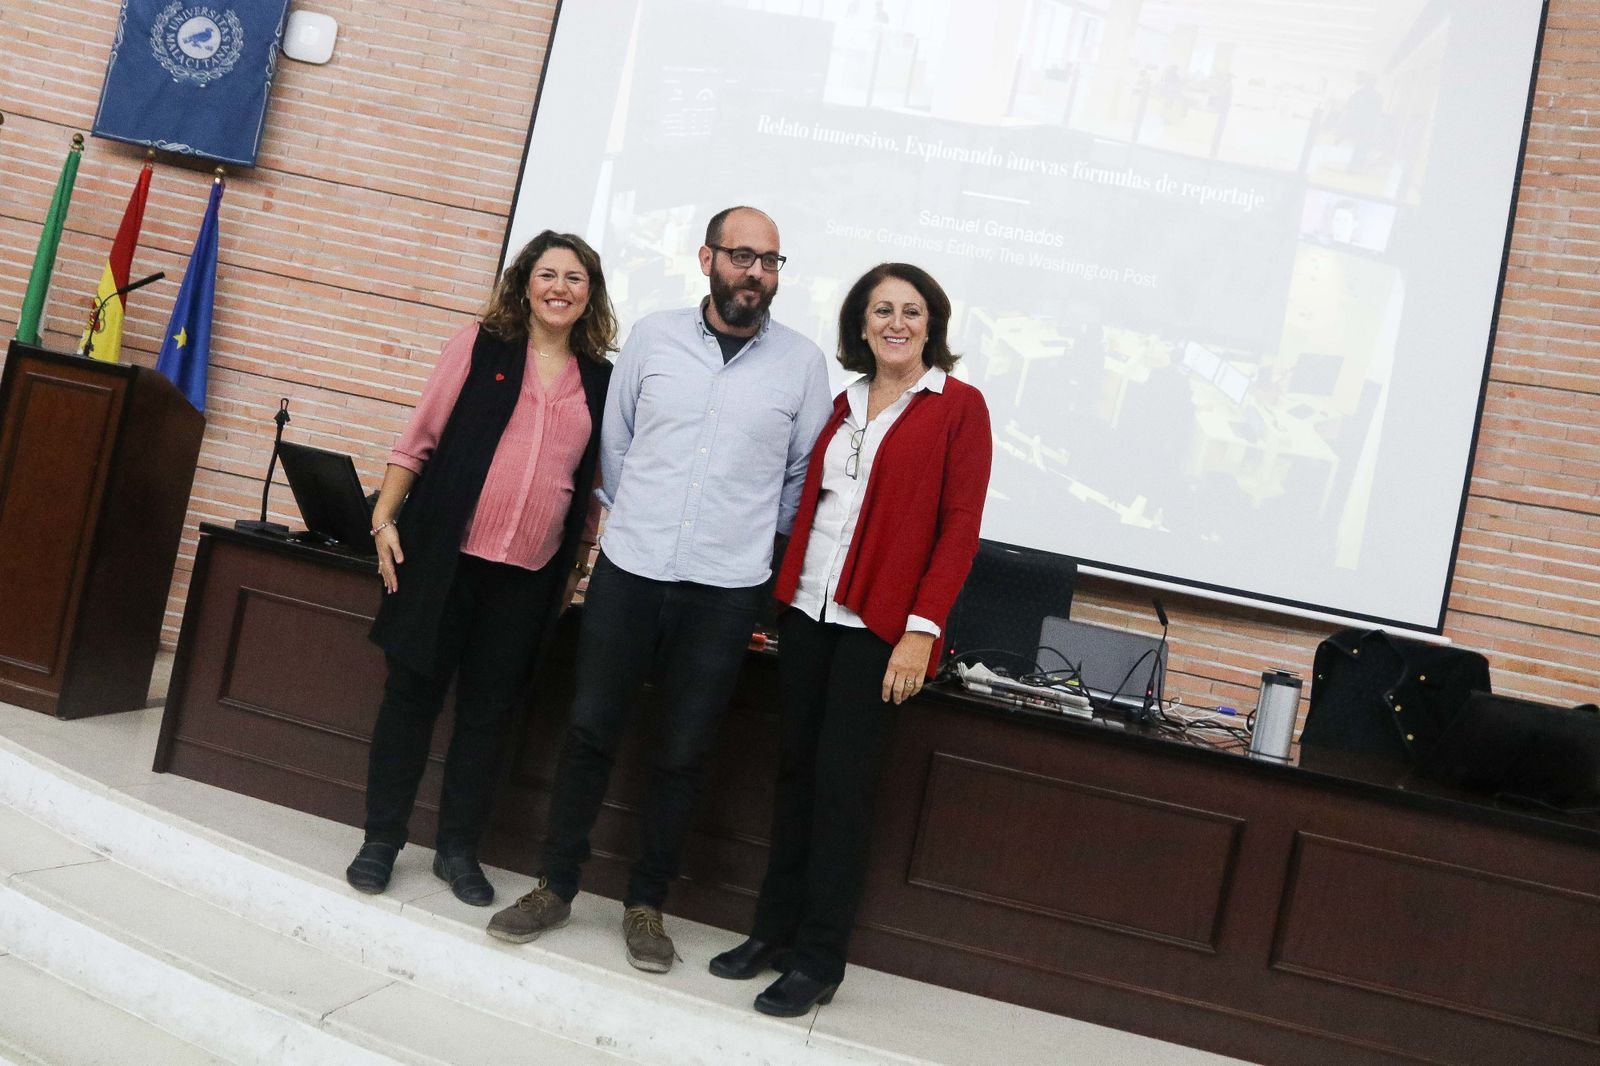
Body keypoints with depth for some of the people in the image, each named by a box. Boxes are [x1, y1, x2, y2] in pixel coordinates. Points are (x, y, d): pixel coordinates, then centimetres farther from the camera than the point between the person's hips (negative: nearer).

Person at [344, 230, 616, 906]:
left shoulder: (601, 379, 7)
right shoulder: (480, 346, 2)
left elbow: (595, 483, 13)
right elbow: (419, 440, 3)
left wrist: (578, 564, 12)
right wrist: (384, 520, -3)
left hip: (531, 573, 2)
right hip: (445, 554, -1)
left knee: (490, 708, 9)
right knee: (413, 691, 7)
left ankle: (458, 848, 23)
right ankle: (381, 839, 22)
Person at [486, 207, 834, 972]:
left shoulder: (801, 362, 1)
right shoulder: (653, 337, 4)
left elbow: (803, 476, 8)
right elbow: (614, 444, 13)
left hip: (725, 591, -1)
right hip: (628, 571, 1)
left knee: (682, 755, 8)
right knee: (590, 730, 7)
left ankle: (646, 902, 25)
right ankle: (555, 886, 25)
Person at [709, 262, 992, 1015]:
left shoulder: (959, 407, -2)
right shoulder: (844, 405, 14)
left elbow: (959, 528, -7)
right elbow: (810, 504, 15)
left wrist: (922, 629, -14)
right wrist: (783, 591, 6)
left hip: (879, 626, -5)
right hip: (807, 612, 5)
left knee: (841, 786, -1)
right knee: (796, 773, 10)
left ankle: (819, 961, 12)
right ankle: (774, 930, 24)